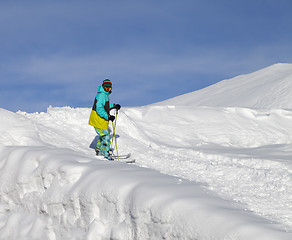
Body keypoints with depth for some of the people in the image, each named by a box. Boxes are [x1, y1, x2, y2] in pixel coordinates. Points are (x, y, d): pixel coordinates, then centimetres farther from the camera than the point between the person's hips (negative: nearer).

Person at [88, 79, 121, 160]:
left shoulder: (105, 94, 11)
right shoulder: (101, 95, -21)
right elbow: (99, 109, -28)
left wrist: (113, 106, 15)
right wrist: (108, 117, -32)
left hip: (101, 120, 11)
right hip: (99, 120, -11)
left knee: (103, 135, 26)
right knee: (106, 137, -9)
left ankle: (99, 150, 40)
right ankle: (106, 154, -6)